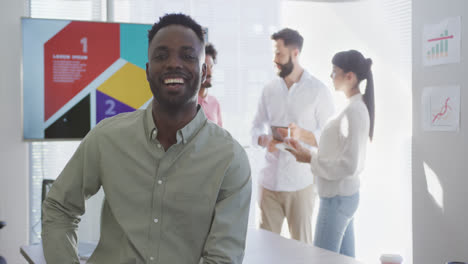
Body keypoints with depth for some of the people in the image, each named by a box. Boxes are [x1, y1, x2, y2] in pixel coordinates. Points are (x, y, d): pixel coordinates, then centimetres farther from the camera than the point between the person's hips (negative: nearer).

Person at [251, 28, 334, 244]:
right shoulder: (269, 89, 8)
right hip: (269, 179, 4)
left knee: (301, 245, 5)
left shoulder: (318, 90, -4)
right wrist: (264, 140, -10)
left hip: (300, 183, -3)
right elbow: (257, 126, 13)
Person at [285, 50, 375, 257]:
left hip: (337, 198, -10)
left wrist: (310, 159, -15)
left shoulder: (354, 111, -19)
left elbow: (348, 165, -22)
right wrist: (307, 152, 9)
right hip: (346, 194, 10)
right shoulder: (357, 107, 10)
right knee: (345, 257, 15)